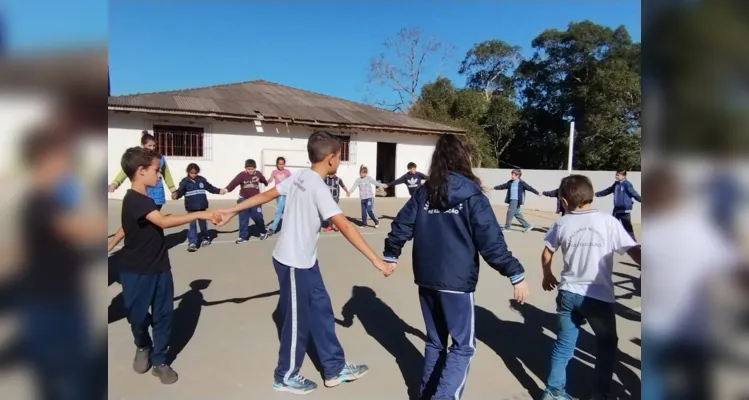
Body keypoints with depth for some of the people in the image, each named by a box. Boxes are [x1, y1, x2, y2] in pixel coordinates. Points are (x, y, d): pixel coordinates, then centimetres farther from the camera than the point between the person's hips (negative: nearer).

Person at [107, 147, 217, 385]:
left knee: (163, 315, 8)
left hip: (159, 268, 8)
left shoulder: (142, 199, 9)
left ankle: (159, 361, 21)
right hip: (136, 272, -8)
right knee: (138, 316, 9)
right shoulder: (134, 200, -22)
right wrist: (199, 215, -36)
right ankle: (143, 347, 38)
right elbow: (164, 222, -36)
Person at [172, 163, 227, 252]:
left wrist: (219, 191, 7)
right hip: (191, 208, -3)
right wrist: (176, 194, -39)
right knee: (192, 225, -3)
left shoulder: (202, 179, 3)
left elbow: (210, 187, 13)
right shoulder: (185, 181, -6)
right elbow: (180, 190, -18)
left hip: (202, 206, 3)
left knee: (203, 223, 17)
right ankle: (192, 243, -1)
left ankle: (205, 238, 34)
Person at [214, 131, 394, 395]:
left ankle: (335, 368, 28)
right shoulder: (318, 188, -25)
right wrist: (376, 260, -29)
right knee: (298, 320, 8)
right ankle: (286, 377, 29)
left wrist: (232, 211, 17)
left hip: (305, 261, 9)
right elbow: (345, 227, -30)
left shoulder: (299, 177, 2)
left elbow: (266, 195, 8)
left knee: (321, 311, 14)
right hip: (294, 263, -9)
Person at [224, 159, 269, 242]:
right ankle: (243, 236, 11)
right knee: (243, 219, 2)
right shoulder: (241, 175, -14)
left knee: (258, 217, 1)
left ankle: (263, 232, 25)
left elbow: (263, 180, 18)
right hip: (244, 200, -1)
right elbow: (234, 182, -28)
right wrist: (227, 189, -45)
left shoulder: (258, 174, -4)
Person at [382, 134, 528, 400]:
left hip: (426, 279, 6)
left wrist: (390, 255, 20)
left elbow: (401, 226, 5)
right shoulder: (472, 196, -9)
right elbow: (491, 241, -13)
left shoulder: (424, 193, 4)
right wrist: (515, 274, -6)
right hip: (456, 281, -5)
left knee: (434, 341, 21)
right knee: (463, 345, 7)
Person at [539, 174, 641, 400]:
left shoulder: (562, 224, -1)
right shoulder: (608, 222, -10)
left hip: (569, 293, 2)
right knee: (607, 345, 22)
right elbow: (633, 251, -13)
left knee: (563, 344, 16)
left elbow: (546, 254, 11)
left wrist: (547, 276, 28)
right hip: (599, 297, -2)